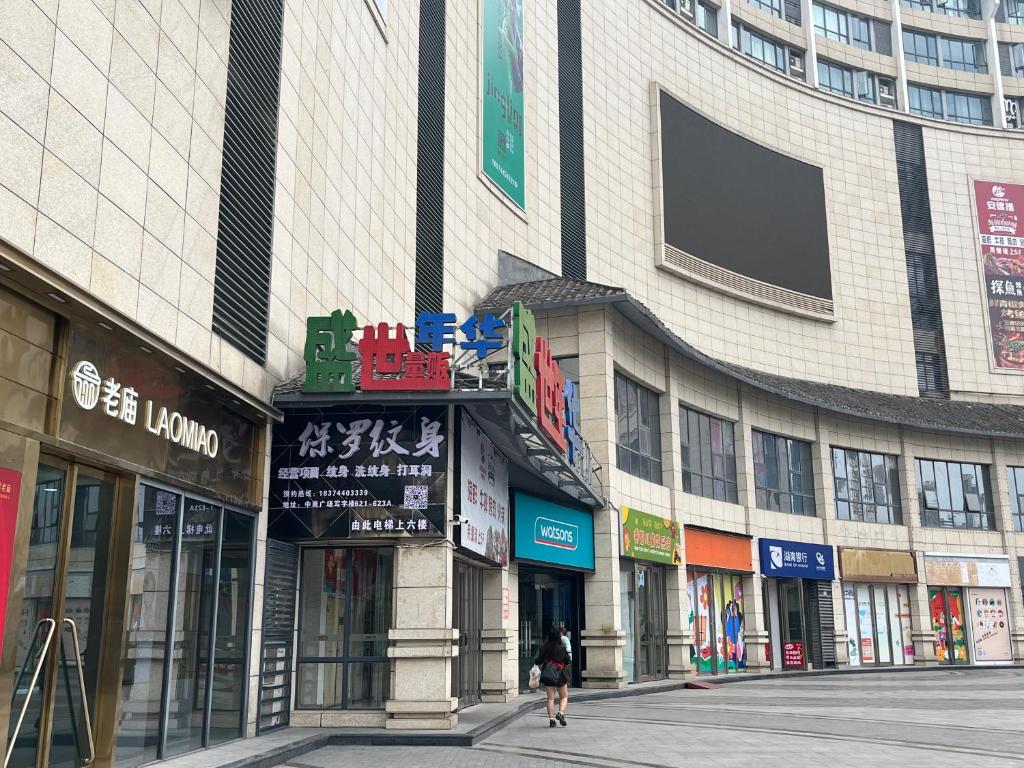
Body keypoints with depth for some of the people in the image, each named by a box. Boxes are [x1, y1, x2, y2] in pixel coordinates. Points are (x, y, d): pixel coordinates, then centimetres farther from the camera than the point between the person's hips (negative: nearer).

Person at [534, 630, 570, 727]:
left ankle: (551, 719, 5)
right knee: (564, 697, 13)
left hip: (547, 675, 2)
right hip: (560, 675, -2)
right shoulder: (562, 648, -11)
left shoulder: (544, 648, -6)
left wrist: (536, 662, 17)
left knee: (550, 698, 9)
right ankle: (561, 713, -9)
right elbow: (567, 661, -2)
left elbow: (538, 661, -5)